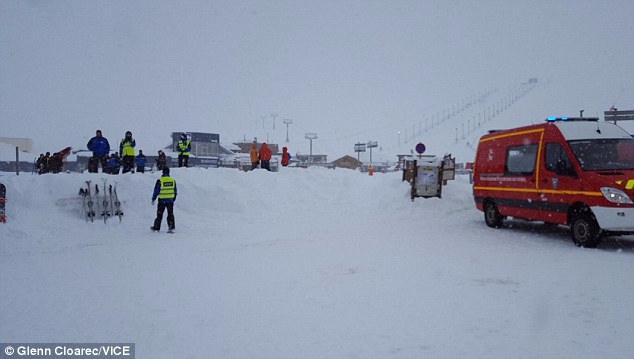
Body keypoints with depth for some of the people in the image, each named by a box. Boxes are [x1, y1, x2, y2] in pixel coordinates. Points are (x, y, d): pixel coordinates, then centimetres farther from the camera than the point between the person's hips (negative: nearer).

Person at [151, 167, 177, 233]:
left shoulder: (160, 180, -11)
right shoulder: (173, 180, 2)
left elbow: (156, 191, -8)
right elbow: (175, 192, 9)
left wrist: (153, 199, 2)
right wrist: (173, 199, 20)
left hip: (162, 200, -3)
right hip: (170, 200, 3)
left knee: (159, 215, 9)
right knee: (170, 214, 7)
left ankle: (156, 227, 19)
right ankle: (171, 227, 0)